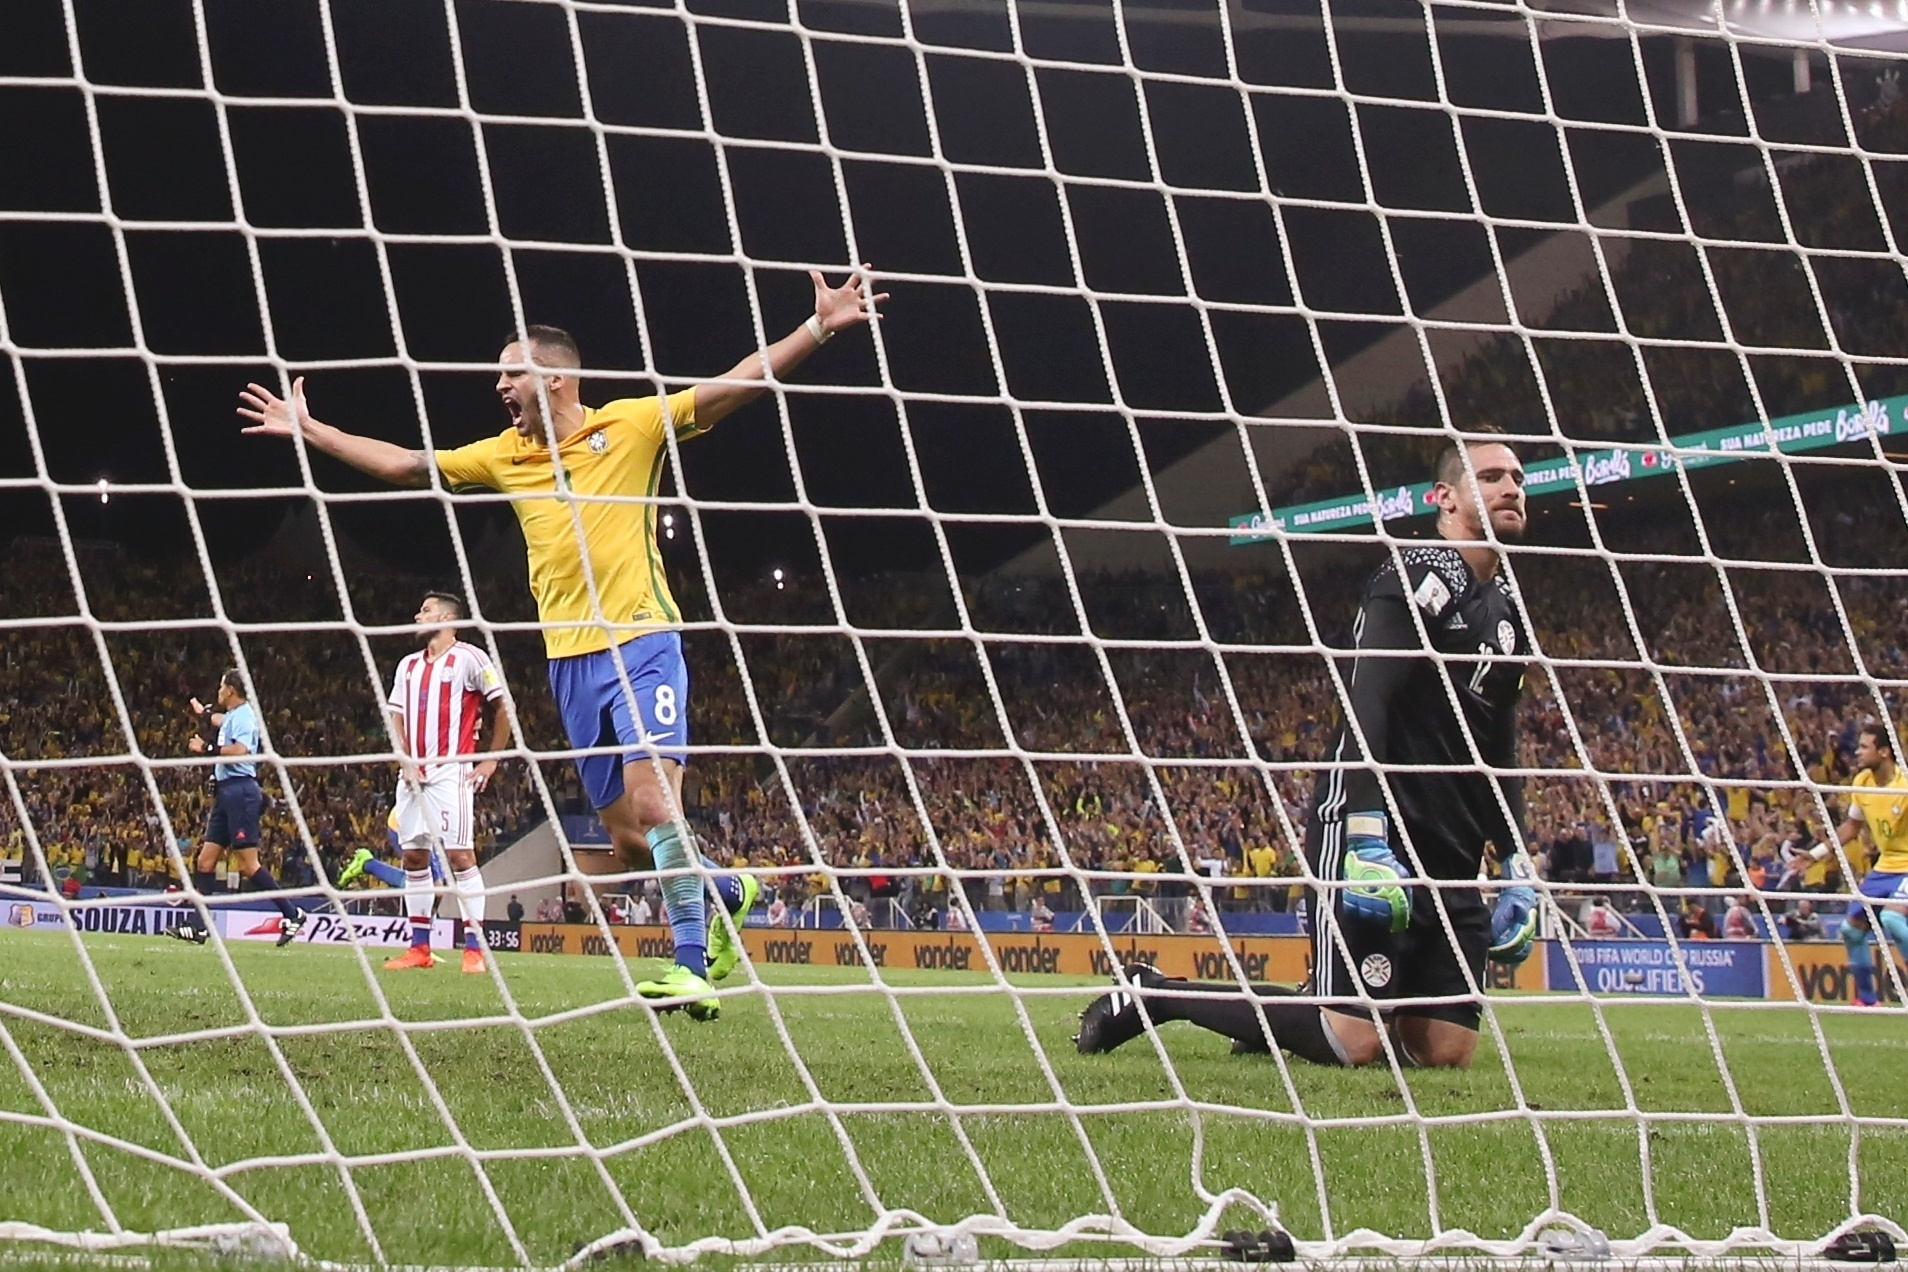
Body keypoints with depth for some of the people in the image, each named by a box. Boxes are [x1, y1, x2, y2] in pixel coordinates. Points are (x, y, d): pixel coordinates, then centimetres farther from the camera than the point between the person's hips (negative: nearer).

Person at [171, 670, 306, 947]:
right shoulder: (232, 716, 20)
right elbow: (219, 720, 47)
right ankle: (198, 926, 6)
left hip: (240, 791, -10)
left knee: (248, 865, -13)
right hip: (225, 792, 10)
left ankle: (292, 914, -8)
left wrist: (206, 748, -19)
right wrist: (203, 713, 65)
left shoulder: (243, 715, -9)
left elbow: (239, 751, -27)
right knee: (205, 861, 6)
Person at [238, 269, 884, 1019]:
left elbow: (736, 386, -7)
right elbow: (404, 465, 19)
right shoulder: (503, 456, 12)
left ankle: (692, 969, -17)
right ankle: (727, 891, 32)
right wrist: (309, 431, 17)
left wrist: (819, 328, -18)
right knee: (629, 838, 5)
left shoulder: (633, 425, -2)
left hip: (643, 642, -5)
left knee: (653, 800, -21)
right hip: (570, 660, 5)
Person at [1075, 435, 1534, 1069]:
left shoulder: (1506, 611, 20)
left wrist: (1516, 864, 19)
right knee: (1353, 1044, -17)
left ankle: (1282, 1017, 19)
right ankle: (1149, 994, -1)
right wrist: (1367, 838, -30)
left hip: (1451, 857, 9)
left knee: (1446, 1050, -4)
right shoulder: (1418, 579, -8)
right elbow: (1366, 710, -20)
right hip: (1373, 834, -9)